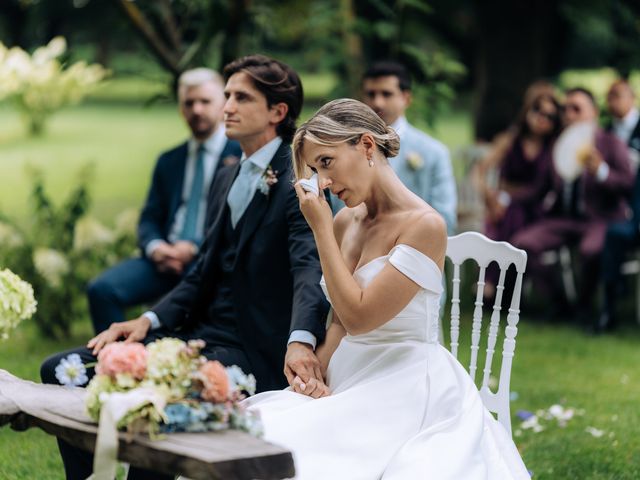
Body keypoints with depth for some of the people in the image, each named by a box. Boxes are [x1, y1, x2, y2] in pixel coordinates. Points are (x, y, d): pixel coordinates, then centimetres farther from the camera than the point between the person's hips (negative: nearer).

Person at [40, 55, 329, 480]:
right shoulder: (228, 178, 17)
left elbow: (310, 268, -26)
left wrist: (301, 340, -44)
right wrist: (150, 320, 3)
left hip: (251, 351, -8)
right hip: (199, 334, 9)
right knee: (60, 372, 0)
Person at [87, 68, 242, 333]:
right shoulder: (168, 161, 24)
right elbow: (149, 219, 19)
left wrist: (195, 248, -14)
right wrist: (155, 247, -5)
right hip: (166, 256, 5)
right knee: (101, 289, -20)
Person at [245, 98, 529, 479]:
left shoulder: (425, 225, -13)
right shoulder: (343, 223, 9)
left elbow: (358, 316, -16)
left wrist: (320, 228, -11)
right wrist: (317, 375, -3)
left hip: (408, 389, -6)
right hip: (349, 383, 7)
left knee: (281, 442, -26)